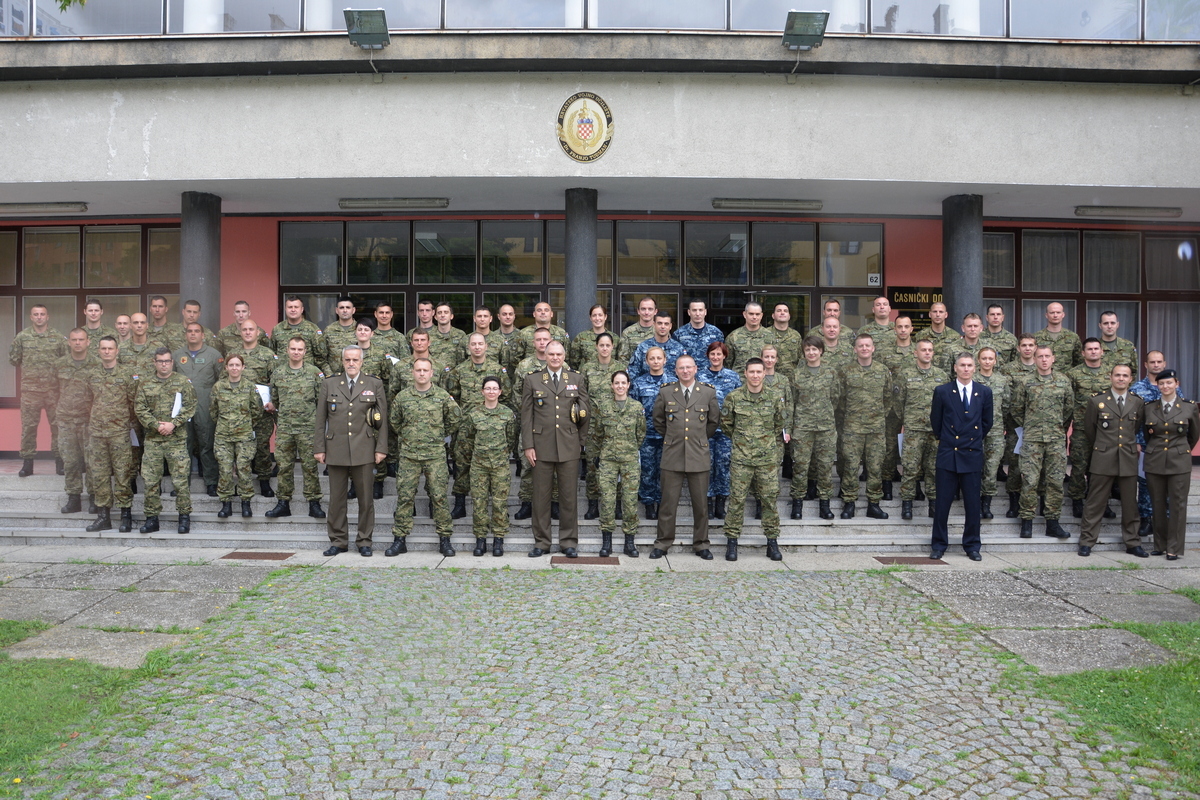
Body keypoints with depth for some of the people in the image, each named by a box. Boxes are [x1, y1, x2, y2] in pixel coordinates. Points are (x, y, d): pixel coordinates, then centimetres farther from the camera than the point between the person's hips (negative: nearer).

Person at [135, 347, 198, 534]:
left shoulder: (183, 382, 5)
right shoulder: (145, 384, 10)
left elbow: (190, 407, -3)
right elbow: (140, 409, 3)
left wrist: (173, 424, -13)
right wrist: (156, 425, -10)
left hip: (177, 439, -2)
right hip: (152, 439, 3)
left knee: (180, 480, -2)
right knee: (150, 480, 5)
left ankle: (184, 517, 8)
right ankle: (152, 518, 14)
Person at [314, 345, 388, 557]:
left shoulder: (375, 385, 7)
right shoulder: (329, 384, 9)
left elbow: (383, 419, 5)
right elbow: (320, 419, 9)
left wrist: (381, 448, -1)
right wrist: (319, 448, 3)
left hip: (364, 451, -1)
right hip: (336, 451, 1)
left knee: (366, 498, 3)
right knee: (336, 498, 5)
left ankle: (364, 542, 14)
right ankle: (338, 541, 17)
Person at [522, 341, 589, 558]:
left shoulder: (576, 379, 10)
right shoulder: (532, 380, 7)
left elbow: (586, 412, 10)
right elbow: (526, 415, 4)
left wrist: (582, 441, 5)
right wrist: (528, 445, -3)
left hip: (569, 446, 1)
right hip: (542, 446, 0)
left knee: (569, 495, 4)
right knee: (541, 495, 3)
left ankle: (569, 542, 14)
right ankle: (541, 542, 14)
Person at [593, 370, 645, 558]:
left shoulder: (637, 407, 3)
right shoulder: (602, 404, 3)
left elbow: (641, 433, 13)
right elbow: (596, 430, 13)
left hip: (630, 459, 0)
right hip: (608, 458, 0)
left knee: (630, 499, -1)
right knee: (607, 498, -4)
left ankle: (630, 543, 8)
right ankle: (606, 542, 6)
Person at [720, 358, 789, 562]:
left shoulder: (775, 397, 2)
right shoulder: (734, 397, -2)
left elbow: (780, 423, 15)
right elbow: (725, 423, 10)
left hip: (768, 457, 1)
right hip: (741, 457, -1)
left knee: (769, 499, 5)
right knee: (737, 499, 1)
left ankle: (772, 542, 15)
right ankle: (731, 541, 10)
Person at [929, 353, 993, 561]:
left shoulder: (984, 393, 5)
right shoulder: (942, 392, 0)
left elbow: (987, 422, 13)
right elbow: (935, 421, 9)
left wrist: (975, 440, 11)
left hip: (972, 455, 1)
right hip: (948, 454, -1)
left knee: (973, 504, 6)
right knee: (943, 502, 2)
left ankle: (972, 546, 18)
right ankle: (939, 545, 13)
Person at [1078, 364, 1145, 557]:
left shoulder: (1138, 403, 8)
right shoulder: (1096, 401, 2)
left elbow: (1140, 428, 18)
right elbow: (1089, 429, 9)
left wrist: (1136, 445, 13)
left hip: (1129, 461, 2)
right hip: (1103, 460, -2)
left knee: (1130, 504, 8)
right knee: (1095, 503, 0)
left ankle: (1132, 543, 19)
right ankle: (1087, 541, 7)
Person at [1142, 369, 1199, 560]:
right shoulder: (1149, 408, 4)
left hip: (1179, 462, -2)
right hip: (1155, 462, 2)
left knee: (1177, 505, 0)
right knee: (1158, 505, 7)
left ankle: (1175, 548, 6)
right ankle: (1160, 545, 17)